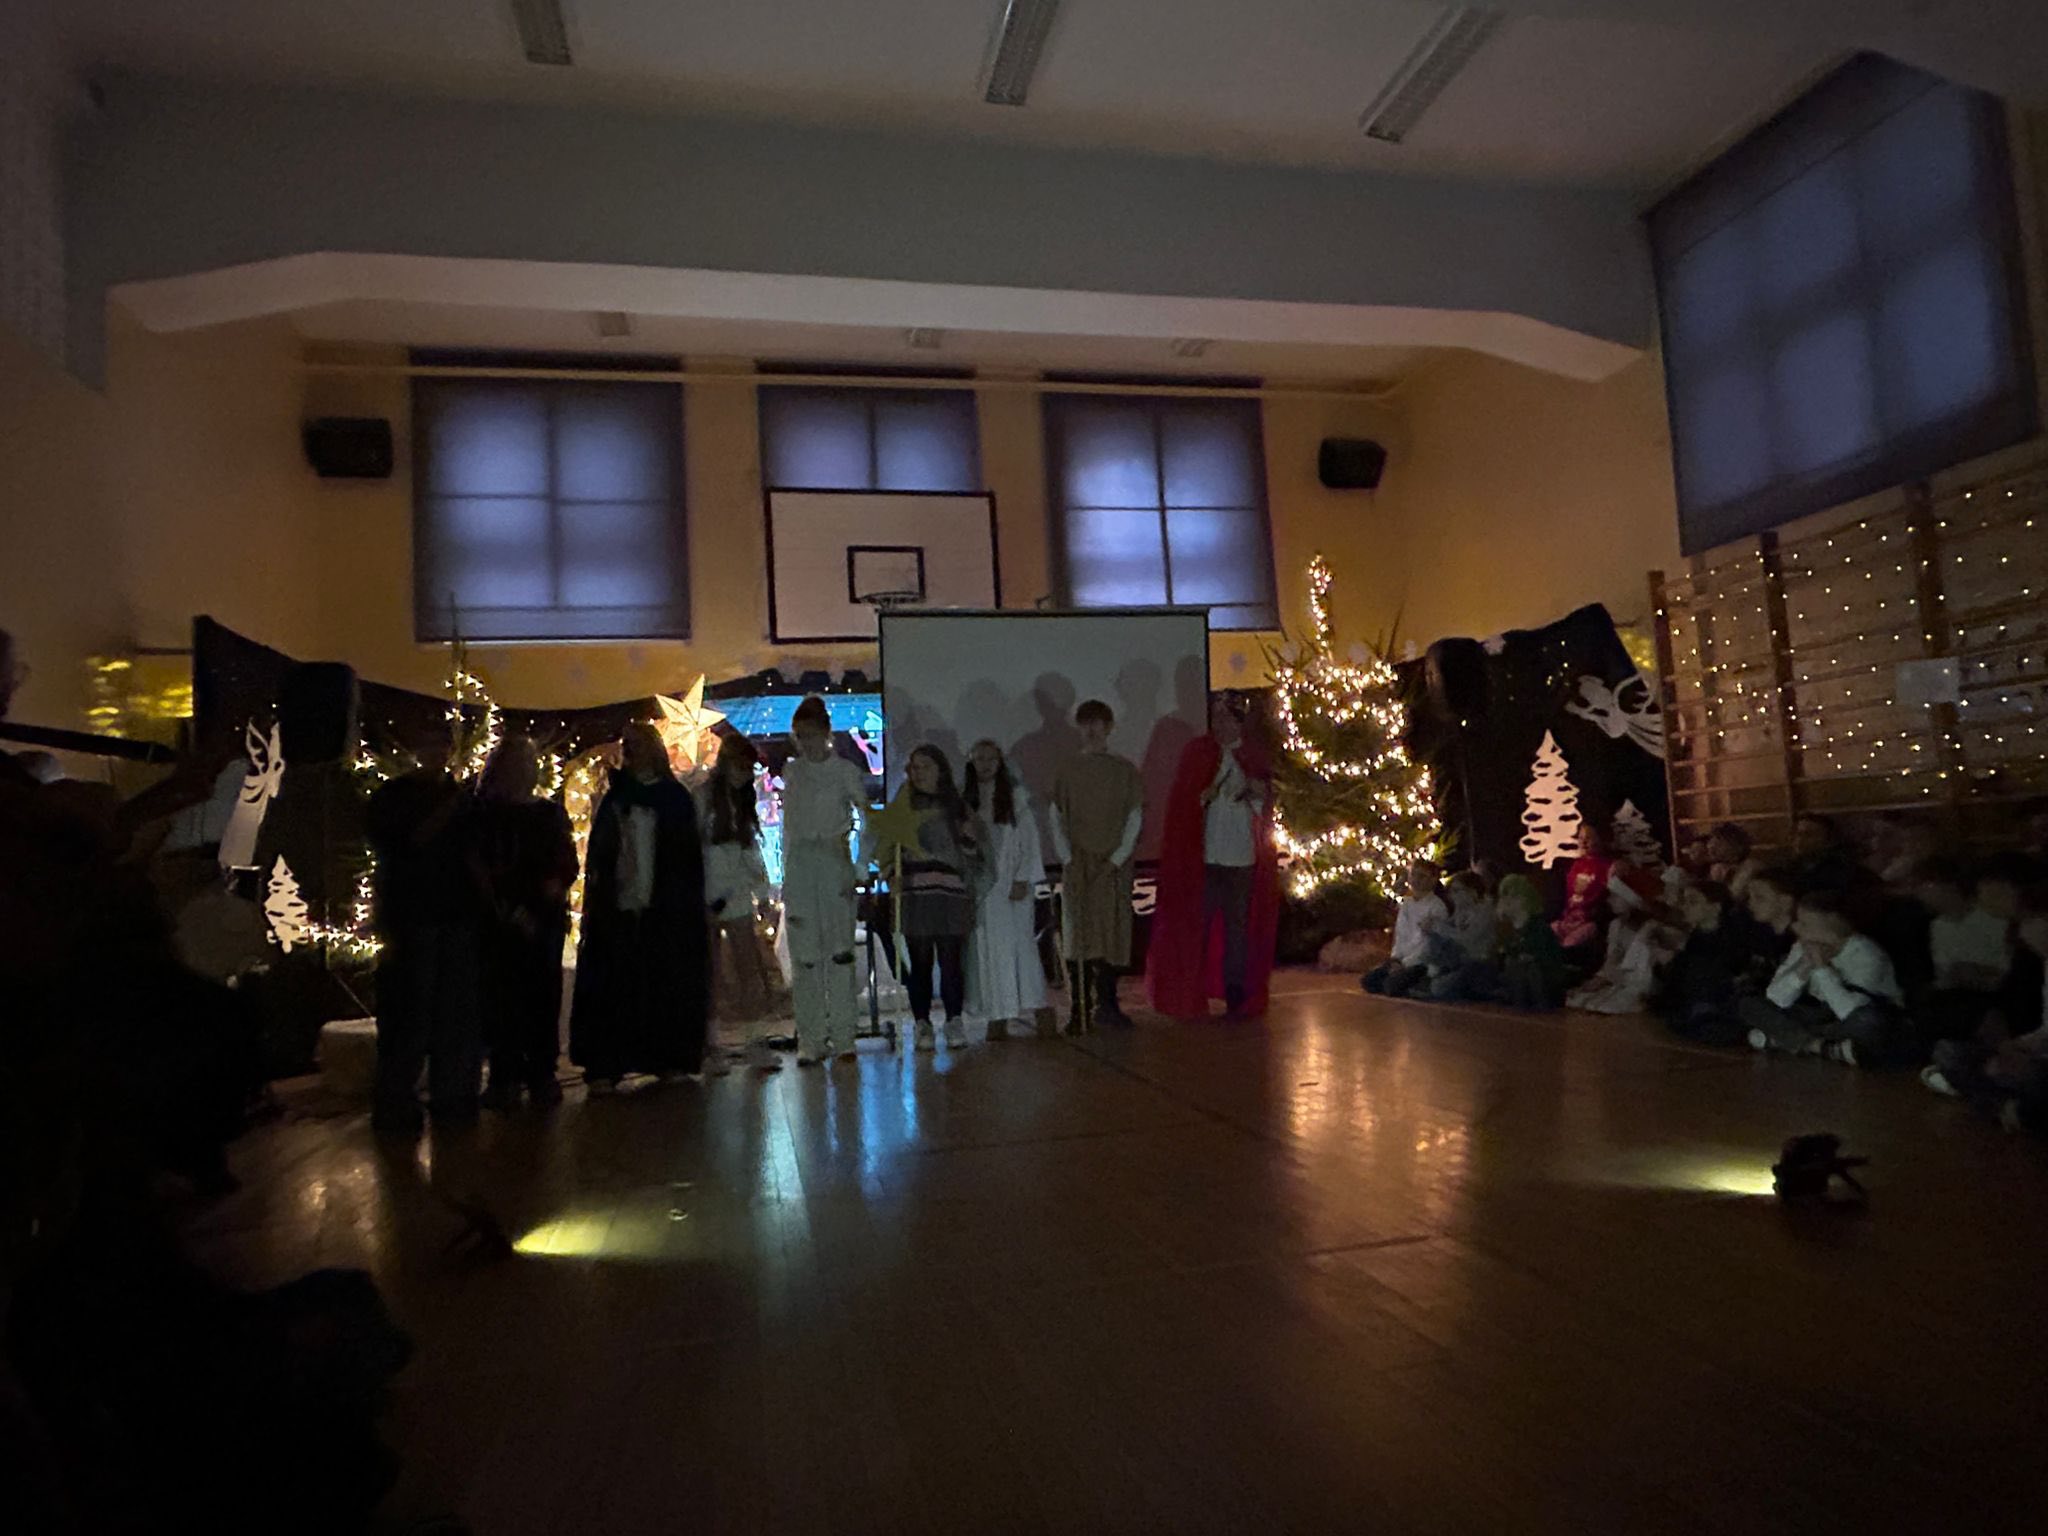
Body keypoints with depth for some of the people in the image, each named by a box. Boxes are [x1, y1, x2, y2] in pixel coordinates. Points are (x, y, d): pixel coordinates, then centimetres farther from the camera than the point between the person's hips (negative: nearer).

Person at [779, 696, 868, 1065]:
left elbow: (866, 819, -2)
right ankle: (811, 1040, 5)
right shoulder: (791, 772, 10)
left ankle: (842, 1037, 3)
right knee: (805, 954, 0)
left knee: (839, 950, -3)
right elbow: (788, 827, 15)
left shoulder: (844, 770, 1)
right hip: (799, 864, 2)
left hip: (834, 860, -2)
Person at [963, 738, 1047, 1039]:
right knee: (987, 948, -1)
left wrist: (1023, 879, -7)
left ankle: (1024, 1008, 3)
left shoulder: (1016, 795, 5)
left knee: (1018, 943, -2)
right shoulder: (964, 799, 7)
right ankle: (997, 1018, 2)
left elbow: (1029, 838, 2)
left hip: (1012, 881, -1)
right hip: (980, 885, 1)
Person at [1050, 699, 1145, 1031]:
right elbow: (1056, 819, 7)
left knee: (1114, 935, 0)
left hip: (1114, 866, 0)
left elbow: (1135, 819, 3)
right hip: (1077, 867, 0)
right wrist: (1068, 859, -4)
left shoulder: (1124, 770, 5)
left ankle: (1106, 1004, 12)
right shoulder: (1068, 770, 7)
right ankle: (1081, 1010, -2)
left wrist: (1115, 860, -6)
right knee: (1078, 937, -5)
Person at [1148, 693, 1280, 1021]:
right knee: (1197, 923, -1)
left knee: (1237, 925, 5)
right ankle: (1191, 996, 7)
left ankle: (1236, 995, 13)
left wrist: (1258, 794, -10)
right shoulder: (1196, 752, 4)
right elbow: (1182, 801, 4)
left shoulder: (1254, 756, 7)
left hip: (1241, 856, 1)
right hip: (1202, 855, -1)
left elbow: (1264, 809, 11)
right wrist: (1204, 796, -15)